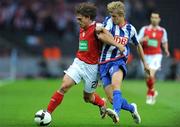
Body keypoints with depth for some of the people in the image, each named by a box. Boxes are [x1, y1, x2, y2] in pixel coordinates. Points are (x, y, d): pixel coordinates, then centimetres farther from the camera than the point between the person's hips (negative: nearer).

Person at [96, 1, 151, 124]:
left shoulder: (130, 29, 8)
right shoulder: (109, 21, 1)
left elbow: (138, 45, 24)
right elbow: (101, 35, -15)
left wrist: (145, 63, 29)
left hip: (118, 62, -1)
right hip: (104, 63, 1)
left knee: (115, 85, -34)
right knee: (112, 99, -5)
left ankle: (116, 113, -56)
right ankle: (132, 108, 24)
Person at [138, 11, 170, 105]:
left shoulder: (162, 31, 4)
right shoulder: (144, 29, 1)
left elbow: (164, 42, 18)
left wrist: (166, 50, 1)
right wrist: (143, 40, -21)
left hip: (156, 55, -2)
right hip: (145, 55, 2)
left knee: (151, 75, -19)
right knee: (148, 77, 9)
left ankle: (149, 94, 0)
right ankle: (153, 92, 35)